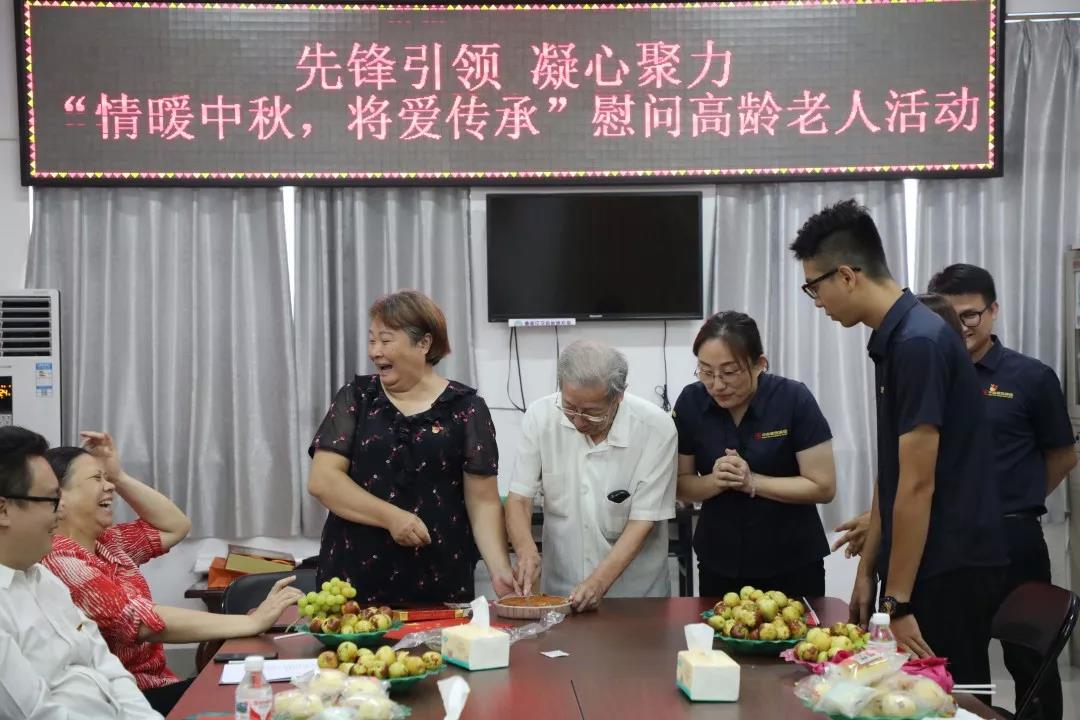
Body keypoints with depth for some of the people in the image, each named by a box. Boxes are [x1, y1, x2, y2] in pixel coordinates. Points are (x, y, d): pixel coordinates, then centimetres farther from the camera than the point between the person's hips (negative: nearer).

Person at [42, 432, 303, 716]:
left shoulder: (105, 542, 10)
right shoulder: (60, 562, -18)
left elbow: (176, 526, 21)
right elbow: (143, 621, -26)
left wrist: (120, 476, 8)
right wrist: (252, 622, -26)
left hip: (159, 685, 9)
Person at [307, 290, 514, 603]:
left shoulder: (465, 408, 1)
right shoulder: (356, 397, 4)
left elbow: (483, 501, -1)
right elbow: (321, 480, -4)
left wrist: (501, 570, -15)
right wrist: (391, 516, -15)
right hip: (353, 576, 1)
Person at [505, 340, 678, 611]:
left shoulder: (656, 428, -12)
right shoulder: (540, 416, -6)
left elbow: (643, 521, -10)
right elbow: (519, 498, 0)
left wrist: (598, 583, -20)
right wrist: (527, 552, -18)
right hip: (559, 590, 1)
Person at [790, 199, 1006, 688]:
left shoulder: (918, 342, -18)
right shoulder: (893, 339, 10)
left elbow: (917, 487, -19)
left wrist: (898, 601, -16)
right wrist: (868, 569, 16)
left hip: (949, 570, -9)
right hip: (928, 566, 9)